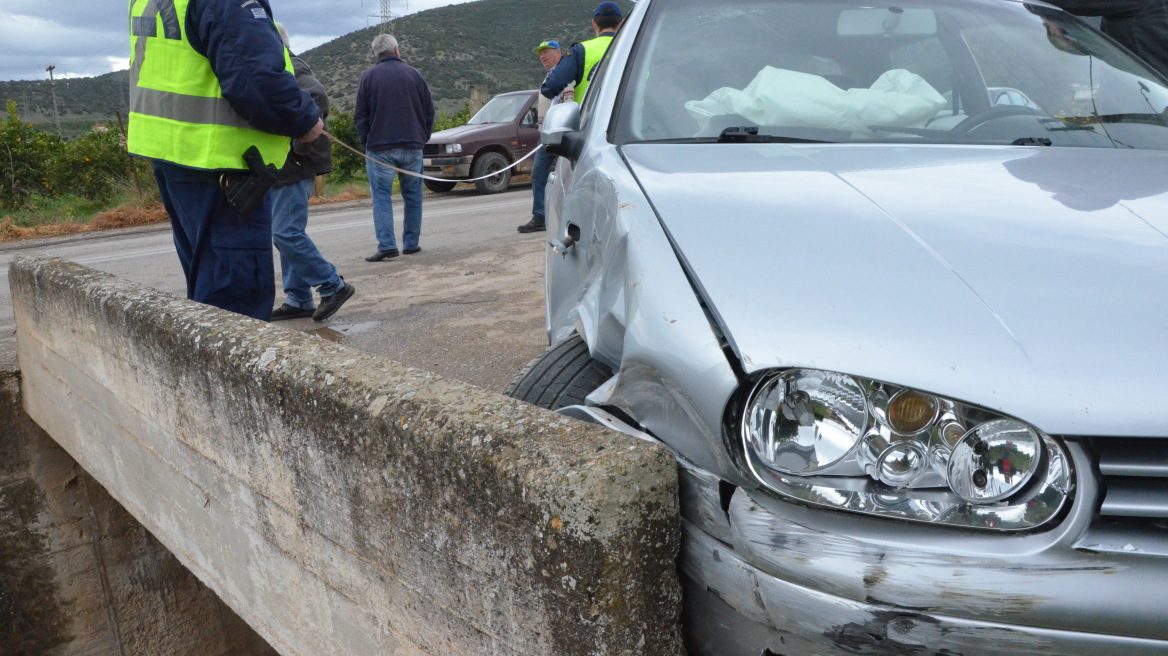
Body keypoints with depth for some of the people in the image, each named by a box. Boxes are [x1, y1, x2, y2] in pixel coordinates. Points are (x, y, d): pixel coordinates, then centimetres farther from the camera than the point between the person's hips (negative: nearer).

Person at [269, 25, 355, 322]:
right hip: (281, 169, 10)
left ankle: (333, 286, -4)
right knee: (286, 233, 11)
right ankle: (299, 300, 16)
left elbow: (317, 98, -27)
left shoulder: (291, 69, -11)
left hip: (294, 167, -10)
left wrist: (301, 145, -23)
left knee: (286, 233, -14)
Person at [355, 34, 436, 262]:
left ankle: (386, 245, -12)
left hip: (379, 147, -2)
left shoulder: (369, 77, 1)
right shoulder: (413, 74, 5)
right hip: (412, 146, 2)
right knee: (413, 195, 11)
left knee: (381, 196, -1)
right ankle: (411, 243, 13)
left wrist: (366, 141, 10)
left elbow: (360, 115, 1)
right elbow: (429, 111, 8)